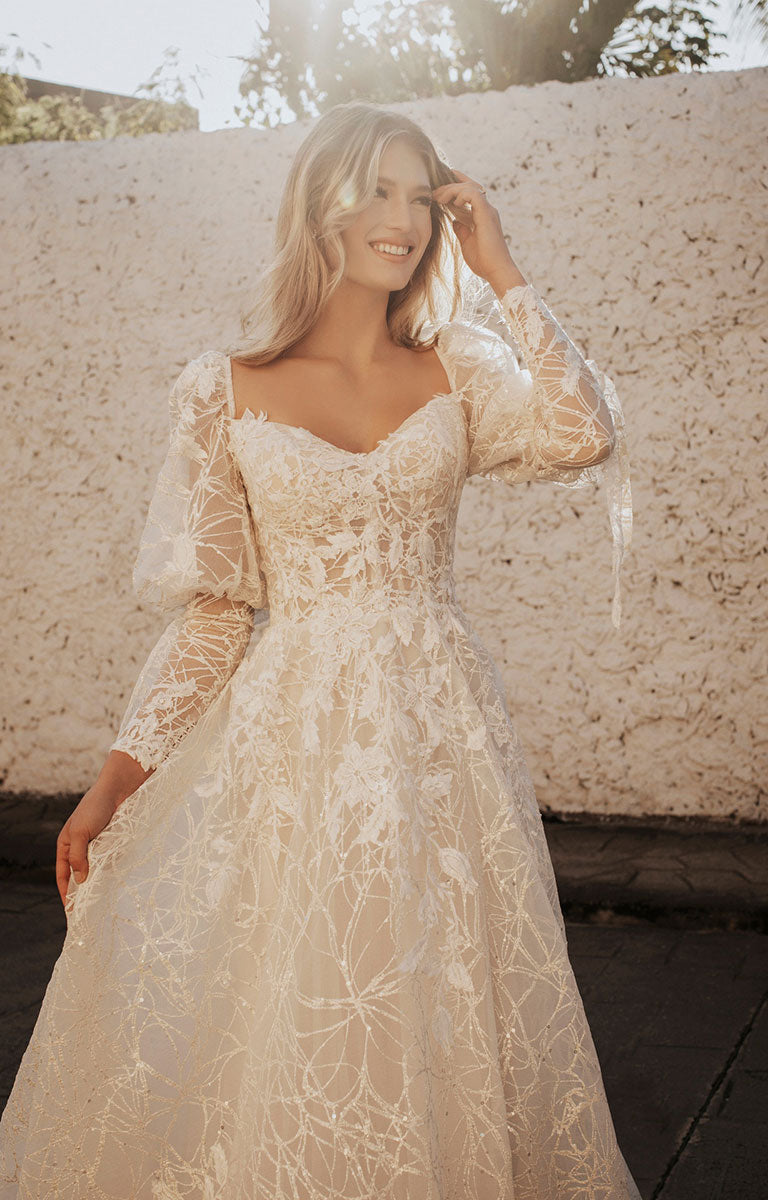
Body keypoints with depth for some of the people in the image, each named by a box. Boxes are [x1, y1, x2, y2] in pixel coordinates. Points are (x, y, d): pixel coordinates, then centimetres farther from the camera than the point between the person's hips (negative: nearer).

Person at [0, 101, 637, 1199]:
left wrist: (501, 273, -7)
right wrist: (123, 770, -3)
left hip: (438, 729, 2)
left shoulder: (457, 370, 4)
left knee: (437, 1011, 11)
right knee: (276, 1011, 7)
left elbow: (583, 441, -14)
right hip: (289, 734, -1)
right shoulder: (226, 389, 0)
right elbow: (212, 608, 1)